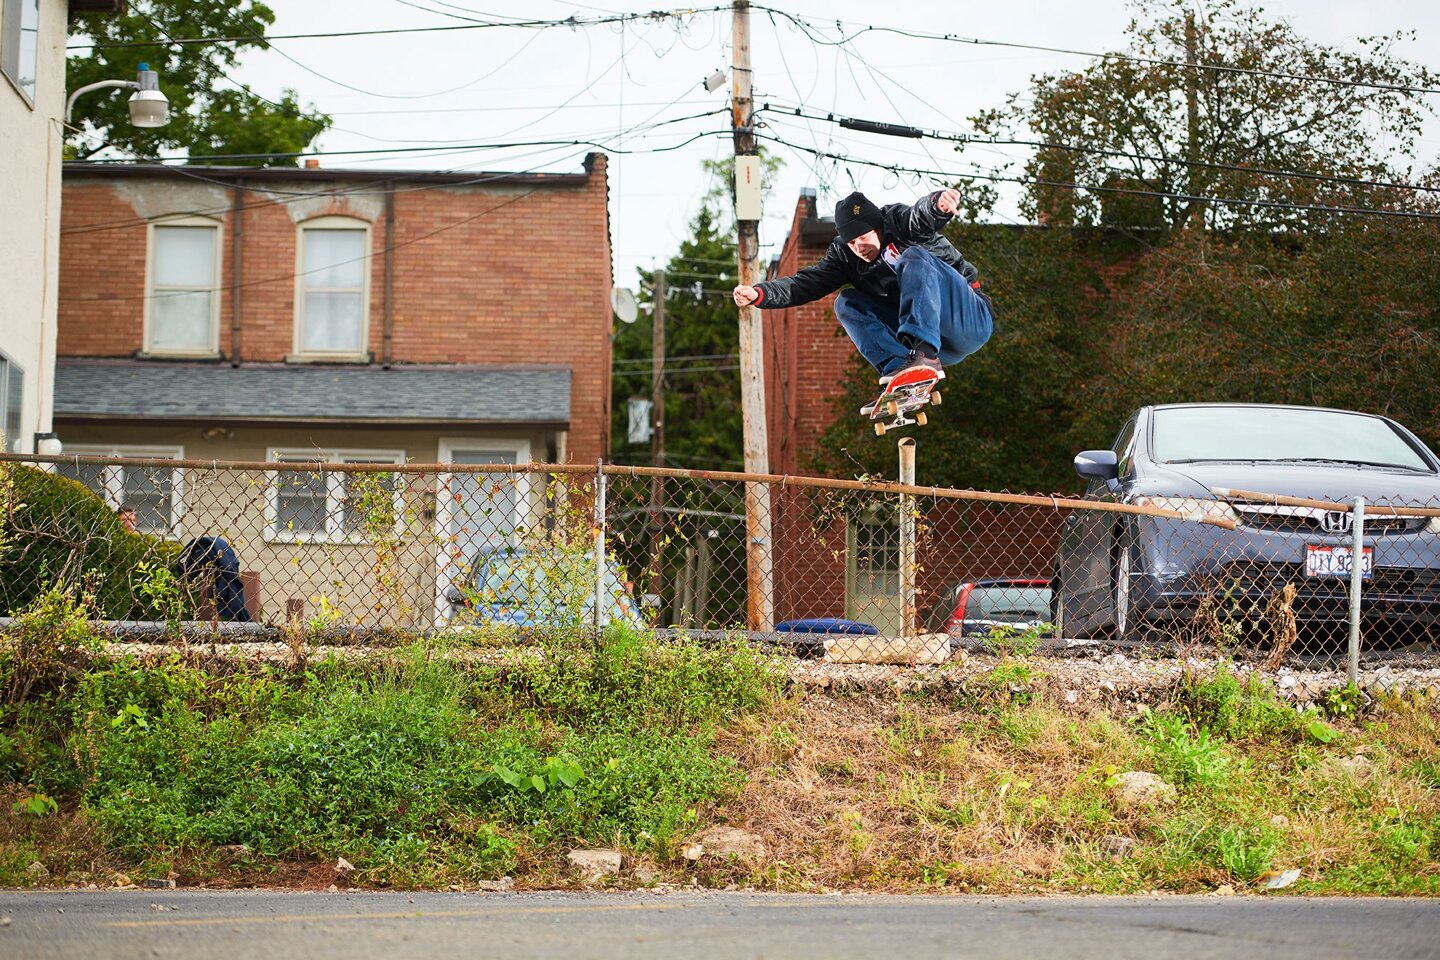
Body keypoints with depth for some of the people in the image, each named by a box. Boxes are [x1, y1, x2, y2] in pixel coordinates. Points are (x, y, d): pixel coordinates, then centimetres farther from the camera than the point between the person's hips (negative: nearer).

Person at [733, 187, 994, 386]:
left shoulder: (899, 222, -8)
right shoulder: (844, 256, 8)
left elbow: (923, 216, -31)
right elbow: (807, 284, -2)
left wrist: (939, 203, -55)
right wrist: (758, 294, -18)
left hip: (972, 319, -6)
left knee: (914, 257, -27)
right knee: (847, 303, -4)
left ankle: (923, 356, -45)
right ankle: (899, 367, -28)